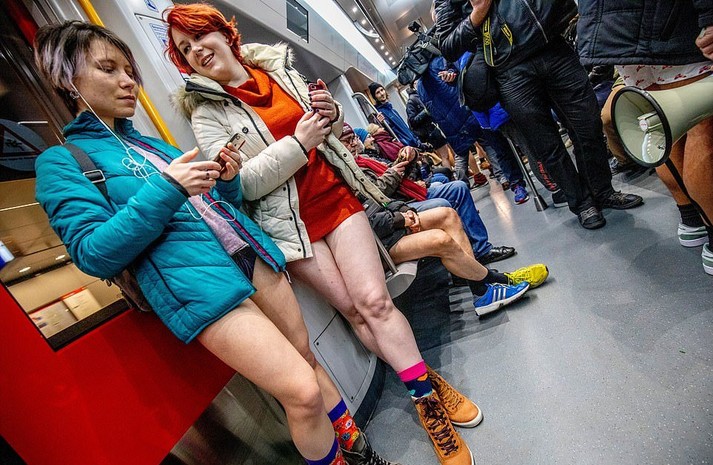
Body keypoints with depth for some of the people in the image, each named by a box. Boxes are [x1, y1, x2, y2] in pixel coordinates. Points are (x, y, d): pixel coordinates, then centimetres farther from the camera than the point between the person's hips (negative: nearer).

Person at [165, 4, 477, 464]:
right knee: (357, 309, -1)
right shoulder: (207, 111, -1)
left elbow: (333, 132, 20)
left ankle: (428, 389, 9)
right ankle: (430, 394, 17)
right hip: (291, 221, -2)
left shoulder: (280, 68, 11)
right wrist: (298, 142, -17)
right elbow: (241, 183, -12)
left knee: (373, 299, -9)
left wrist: (332, 115, -3)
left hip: (337, 195, 3)